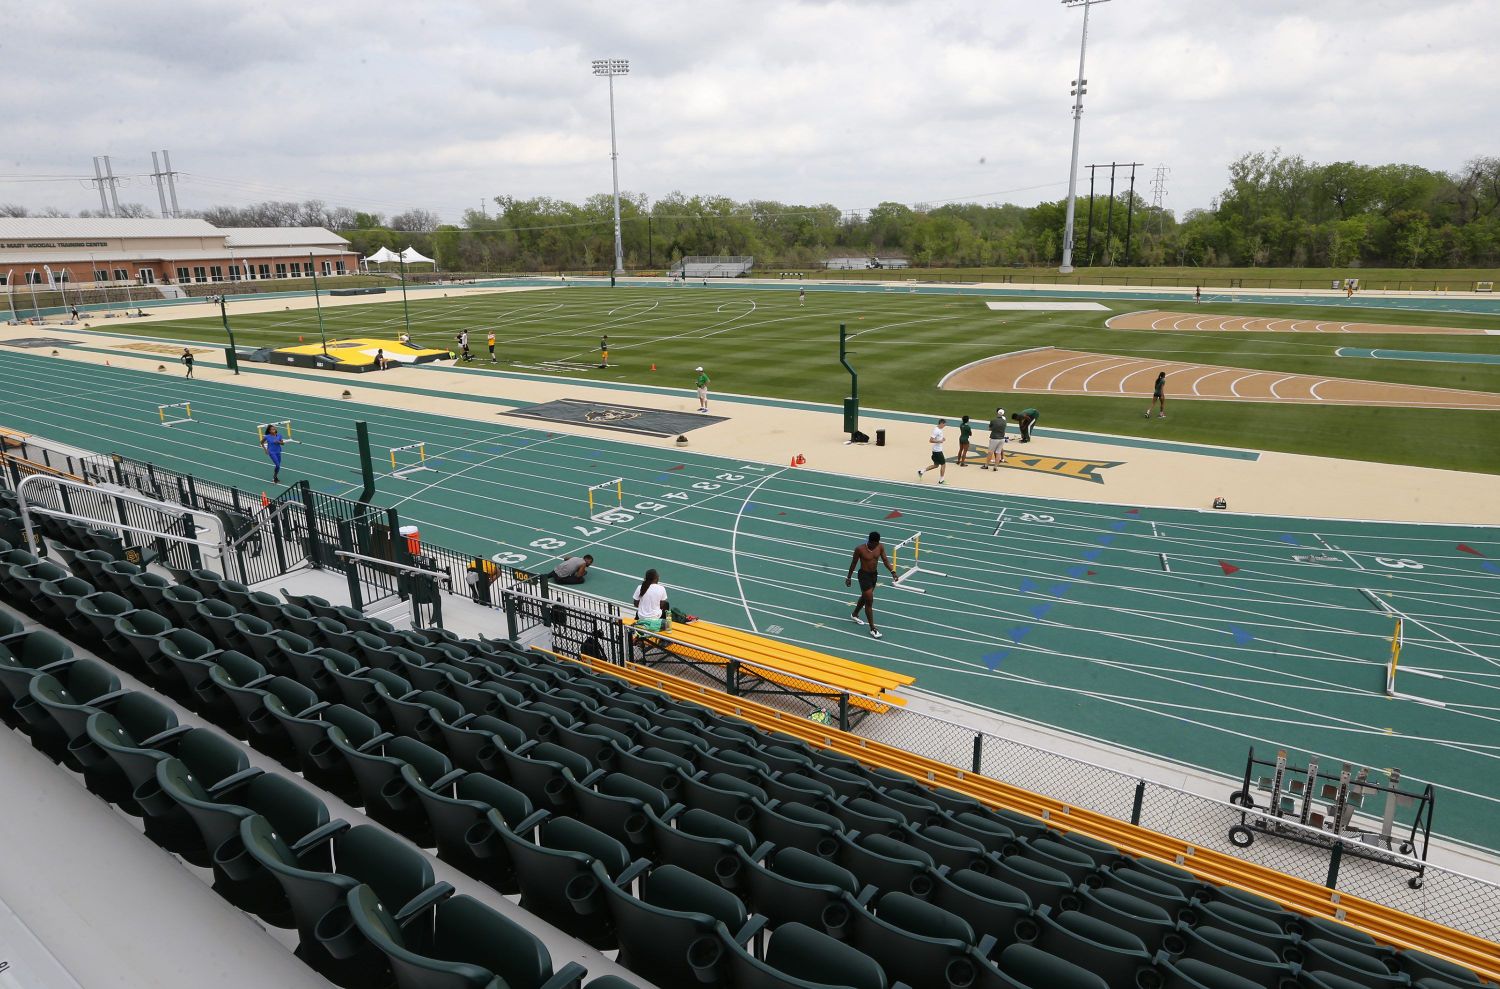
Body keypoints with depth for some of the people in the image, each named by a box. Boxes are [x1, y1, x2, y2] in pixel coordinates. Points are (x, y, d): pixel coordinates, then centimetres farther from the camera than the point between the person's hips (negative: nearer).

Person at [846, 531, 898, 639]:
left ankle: (855, 615, 50)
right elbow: (854, 563, -10)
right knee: (869, 601, -5)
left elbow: (885, 560, -3)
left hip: (874, 574, 6)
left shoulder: (880, 547, -9)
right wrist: (849, 577, -2)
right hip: (864, 575, -6)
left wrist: (892, 571, -19)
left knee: (865, 597, 25)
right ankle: (872, 629, 4)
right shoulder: (860, 549, -22)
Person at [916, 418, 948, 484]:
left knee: (936, 465, 16)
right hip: (937, 451, -10)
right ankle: (941, 480, 8)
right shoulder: (936, 431, -21)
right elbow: (931, 440, -25)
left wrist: (941, 439, 10)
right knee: (943, 464, 0)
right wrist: (939, 441, -22)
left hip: (937, 450, 10)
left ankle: (921, 471, 16)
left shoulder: (939, 429, 10)